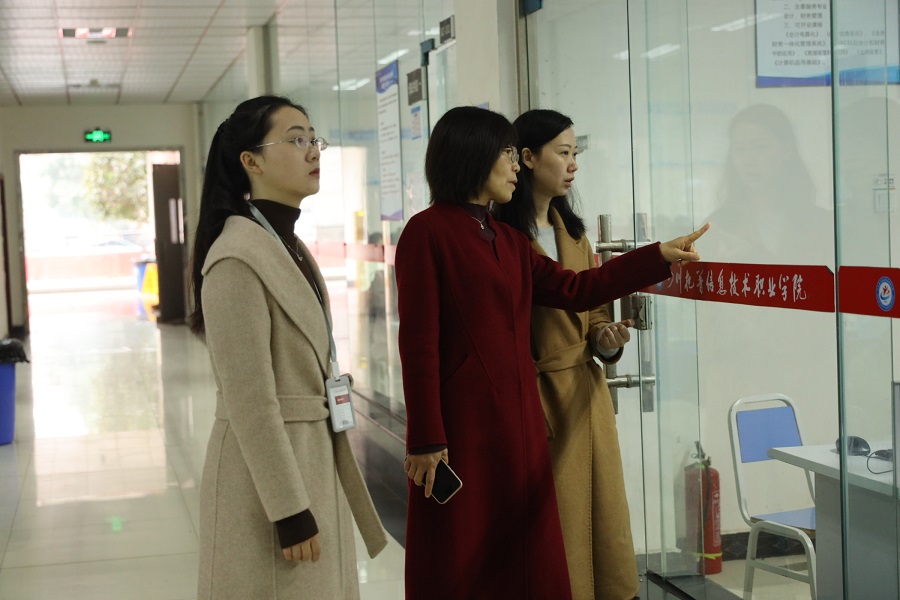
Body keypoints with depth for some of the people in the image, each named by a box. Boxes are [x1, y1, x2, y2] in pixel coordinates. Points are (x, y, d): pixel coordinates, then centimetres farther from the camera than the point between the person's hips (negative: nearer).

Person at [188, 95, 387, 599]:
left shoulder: (292, 247, 11)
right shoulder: (238, 257, -18)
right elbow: (250, 402, -20)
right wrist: (289, 510, -20)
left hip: (315, 459, 9)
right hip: (269, 467, -9)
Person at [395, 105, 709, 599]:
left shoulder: (508, 240, 16)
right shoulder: (428, 233, -9)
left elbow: (573, 289, 16)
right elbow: (418, 343, -13)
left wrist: (658, 257, 13)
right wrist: (426, 439, -16)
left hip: (517, 423, 8)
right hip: (460, 427, -8)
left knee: (524, 559, 12)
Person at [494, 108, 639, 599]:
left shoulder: (572, 231, 14)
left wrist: (606, 339, -3)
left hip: (584, 393, 7)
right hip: (532, 398, -7)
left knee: (599, 511, 10)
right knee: (551, 527, -1)